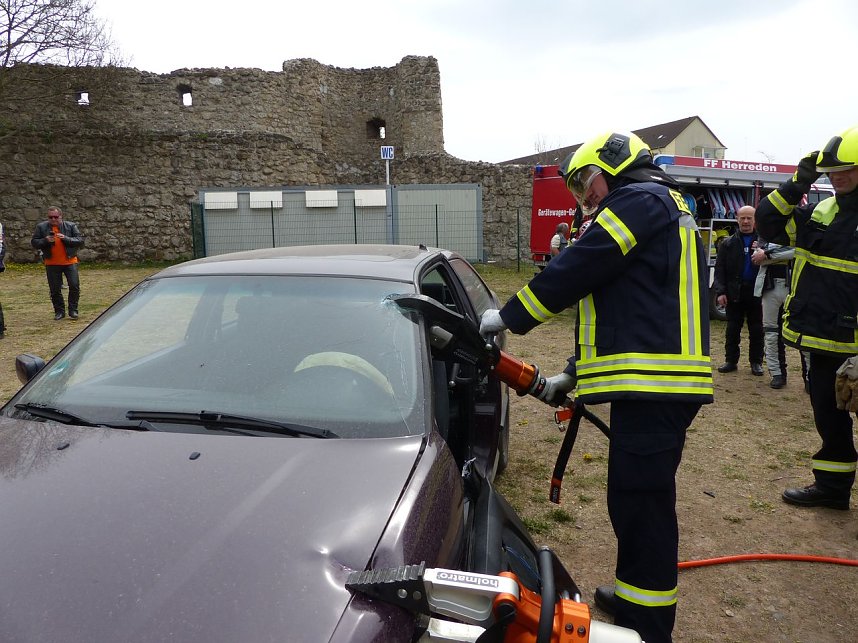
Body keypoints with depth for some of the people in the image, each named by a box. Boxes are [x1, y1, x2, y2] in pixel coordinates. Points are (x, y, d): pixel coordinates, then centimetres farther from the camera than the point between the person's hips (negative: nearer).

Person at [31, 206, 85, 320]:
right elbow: (34, 242, 4)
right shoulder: (41, 227, 3)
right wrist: (45, 240, -15)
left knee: (74, 286, -5)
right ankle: (59, 311, 18)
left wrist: (66, 238, -19)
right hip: (51, 264, 1)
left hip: (70, 261, -1)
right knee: (54, 289, 6)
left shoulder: (71, 226, 1)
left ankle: (73, 310, 8)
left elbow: (80, 240, -4)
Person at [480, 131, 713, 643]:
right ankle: (634, 597, 33)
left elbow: (579, 268, -13)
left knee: (641, 502, -4)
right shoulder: (665, 210, 28)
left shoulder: (640, 198, -4)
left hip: (655, 387, -10)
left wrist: (509, 316, -3)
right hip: (663, 383, 10)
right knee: (636, 498, 18)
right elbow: (628, 309, 26)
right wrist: (574, 375, 22)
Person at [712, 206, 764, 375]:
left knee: (756, 329, 7)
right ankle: (731, 360, 15)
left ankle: (756, 362, 17)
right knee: (732, 329, 6)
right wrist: (720, 292, -9)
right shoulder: (728, 243, 6)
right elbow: (720, 269, 1)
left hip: (756, 292, 0)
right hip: (734, 292, 1)